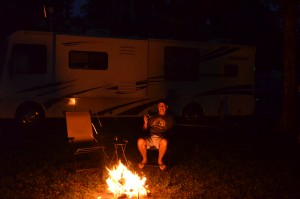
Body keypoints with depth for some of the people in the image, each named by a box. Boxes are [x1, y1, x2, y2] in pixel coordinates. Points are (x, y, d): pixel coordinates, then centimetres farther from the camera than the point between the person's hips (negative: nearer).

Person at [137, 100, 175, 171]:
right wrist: (145, 122, 1)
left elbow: (170, 130, 7)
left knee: (164, 142, -40)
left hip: (161, 138, -2)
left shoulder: (169, 118, 17)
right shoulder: (153, 117, 23)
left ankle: (160, 160, -13)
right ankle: (144, 159, -4)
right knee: (140, 141, -32)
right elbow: (145, 130, 20)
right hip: (150, 137, 2)